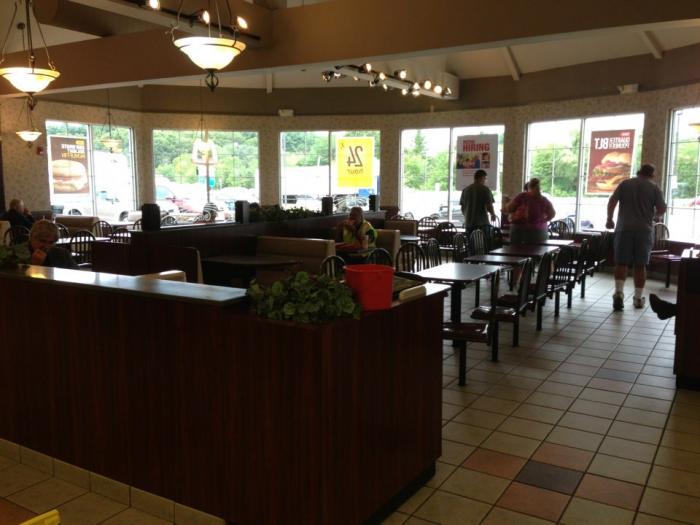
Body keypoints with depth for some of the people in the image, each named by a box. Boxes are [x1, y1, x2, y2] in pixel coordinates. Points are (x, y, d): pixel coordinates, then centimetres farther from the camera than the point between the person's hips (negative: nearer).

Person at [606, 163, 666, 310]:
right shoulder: (654, 188, 3)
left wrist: (609, 219, 8)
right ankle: (638, 298, 10)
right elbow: (662, 209, 0)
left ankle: (619, 292, -15)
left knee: (621, 262, 3)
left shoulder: (625, 184, 5)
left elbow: (612, 201, -2)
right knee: (640, 265, 6)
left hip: (624, 228, 0)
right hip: (644, 230, 0)